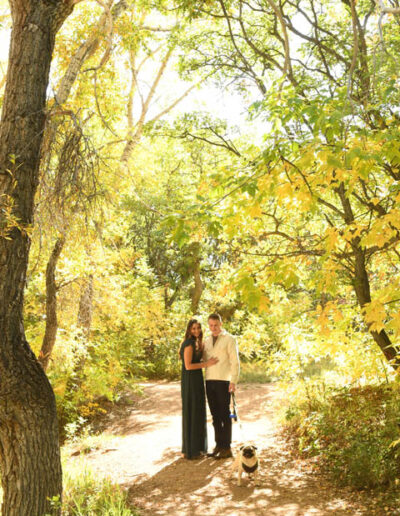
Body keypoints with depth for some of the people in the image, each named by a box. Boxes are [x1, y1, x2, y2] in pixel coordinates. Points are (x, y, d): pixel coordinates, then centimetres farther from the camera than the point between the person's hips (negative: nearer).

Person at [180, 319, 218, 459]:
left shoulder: (195, 343, 14)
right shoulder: (189, 344, -16)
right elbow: (188, 366, -20)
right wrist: (206, 364, -16)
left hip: (196, 380, 10)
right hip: (190, 381, -10)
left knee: (197, 413, 15)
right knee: (191, 414, -2)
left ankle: (196, 446, 24)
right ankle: (190, 450, 6)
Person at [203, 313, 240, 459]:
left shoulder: (229, 339, -3)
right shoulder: (207, 341, 14)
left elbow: (235, 362, -7)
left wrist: (233, 381, -15)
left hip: (223, 381, -5)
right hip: (209, 381, 5)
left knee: (225, 415, 0)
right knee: (215, 416, 10)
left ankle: (227, 448, 8)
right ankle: (218, 445, 19)